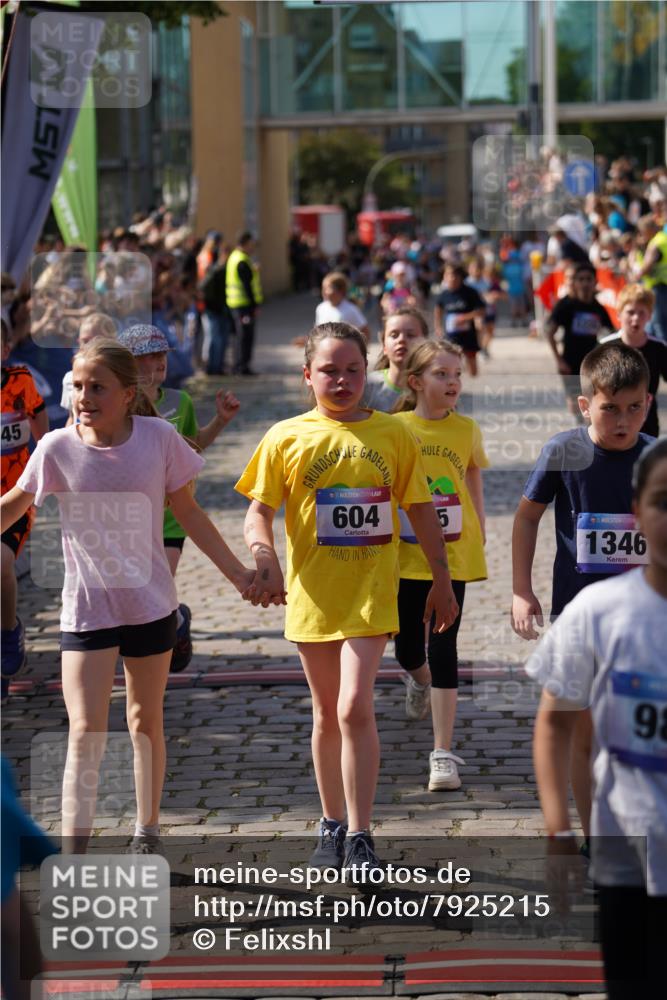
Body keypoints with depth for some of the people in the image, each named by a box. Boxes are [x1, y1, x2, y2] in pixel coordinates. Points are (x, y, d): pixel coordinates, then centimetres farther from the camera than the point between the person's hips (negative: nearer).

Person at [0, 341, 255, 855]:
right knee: (86, 732, -10)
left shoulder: (159, 438, -10)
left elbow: (189, 512, 2)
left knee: (146, 721, 16)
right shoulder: (58, 448, -11)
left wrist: (239, 573, 3)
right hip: (85, 609, -1)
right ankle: (73, 855, -12)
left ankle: (148, 833, 33)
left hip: (151, 604, 1)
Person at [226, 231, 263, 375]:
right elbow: (247, 285, -20)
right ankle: (242, 365, -4)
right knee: (245, 335, -6)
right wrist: (255, 305, -17)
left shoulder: (234, 257, 16)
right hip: (245, 303, -10)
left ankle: (240, 365, 22)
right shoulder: (242, 262, -17)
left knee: (242, 335, 16)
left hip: (236, 303, 10)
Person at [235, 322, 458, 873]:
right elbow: (259, 512, 1)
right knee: (326, 712, 13)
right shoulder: (286, 438, 1)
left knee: (355, 707, -15)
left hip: (371, 593, -1)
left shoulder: (393, 434, 3)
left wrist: (442, 580, 11)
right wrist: (265, 558, -19)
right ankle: (333, 827, 28)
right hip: (313, 594, 2)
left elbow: (421, 510, 10)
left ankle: (360, 838, -8)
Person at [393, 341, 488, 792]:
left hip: (452, 555, -1)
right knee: (408, 649, 11)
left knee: (443, 648, -5)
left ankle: (443, 753, -3)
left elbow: (475, 487, 10)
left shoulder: (467, 430, 0)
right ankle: (420, 680, 50)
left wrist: (480, 540, 6)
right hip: (405, 553, 1)